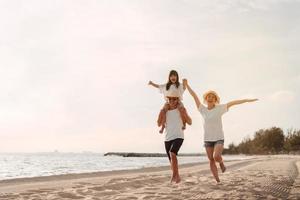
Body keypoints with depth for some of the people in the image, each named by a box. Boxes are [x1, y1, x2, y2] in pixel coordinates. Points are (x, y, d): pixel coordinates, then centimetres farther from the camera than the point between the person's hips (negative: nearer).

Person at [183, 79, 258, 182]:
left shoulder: (219, 108, -3)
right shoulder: (203, 109, 2)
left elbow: (232, 103, -6)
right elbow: (195, 96, 4)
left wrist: (247, 100, -9)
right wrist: (186, 85, 6)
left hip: (219, 138, -3)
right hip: (207, 139, 3)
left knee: (216, 157, -22)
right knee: (211, 160, 1)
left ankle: (221, 162, 13)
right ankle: (217, 180, 11)